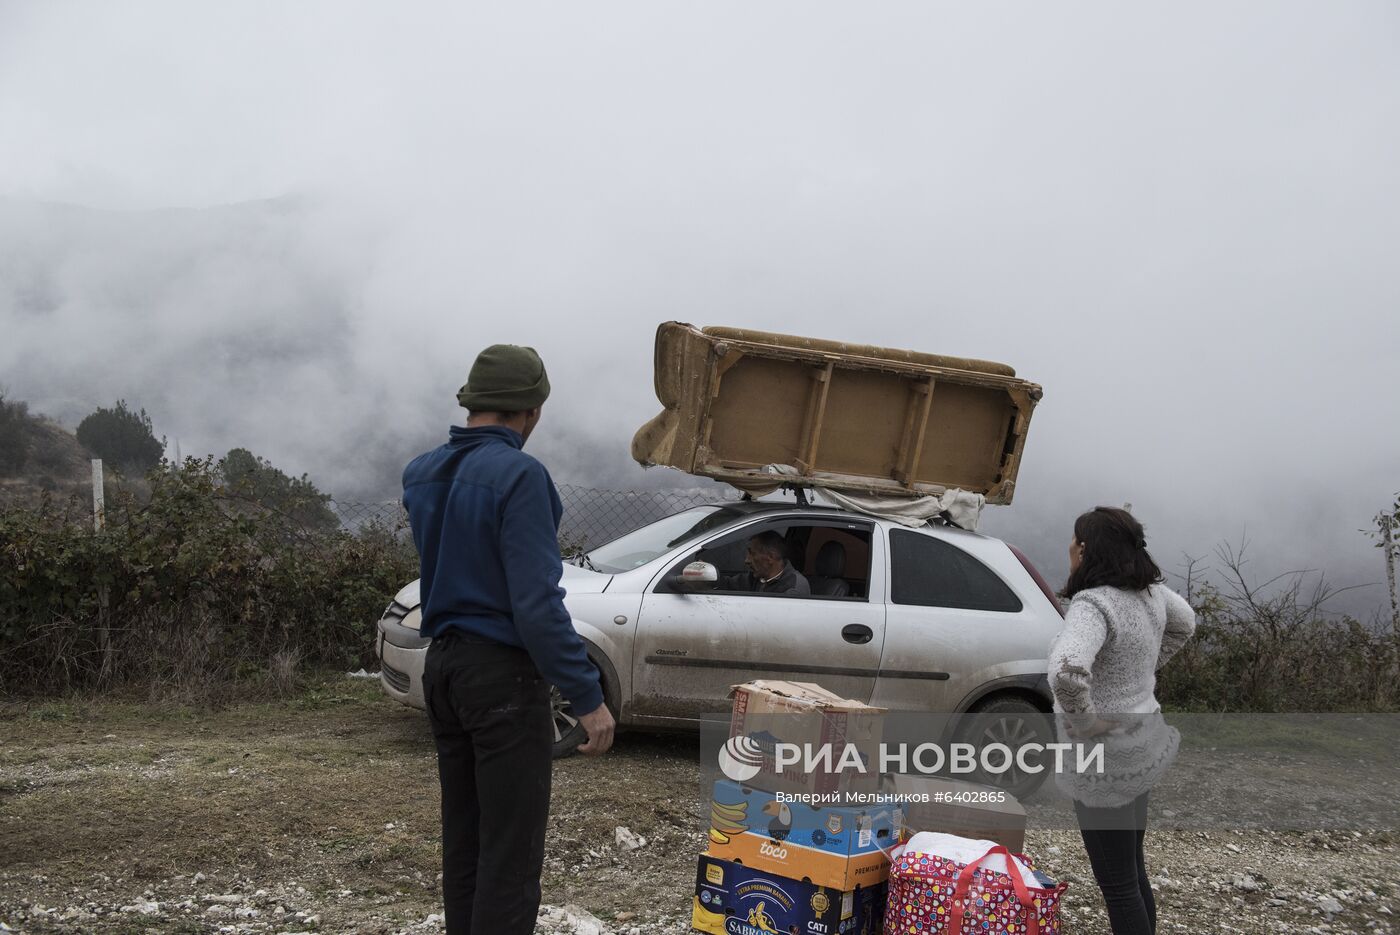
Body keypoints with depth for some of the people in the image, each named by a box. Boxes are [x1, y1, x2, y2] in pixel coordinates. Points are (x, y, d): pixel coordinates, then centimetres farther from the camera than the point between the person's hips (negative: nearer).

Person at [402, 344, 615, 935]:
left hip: (442, 666, 8)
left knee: (462, 842, 17)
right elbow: (537, 602, -22)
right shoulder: (518, 475, -17)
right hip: (503, 674, -8)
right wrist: (588, 695, -18)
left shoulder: (421, 474, 6)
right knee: (510, 852, 0)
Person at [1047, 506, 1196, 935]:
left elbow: (1066, 671, -43)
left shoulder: (1093, 604, -26)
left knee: (1117, 884, 4)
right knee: (1133, 869, 23)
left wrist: (1082, 722, -25)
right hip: (1143, 744, 9)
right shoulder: (1151, 591, 1)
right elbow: (1184, 623, 23)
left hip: (1106, 759, -9)